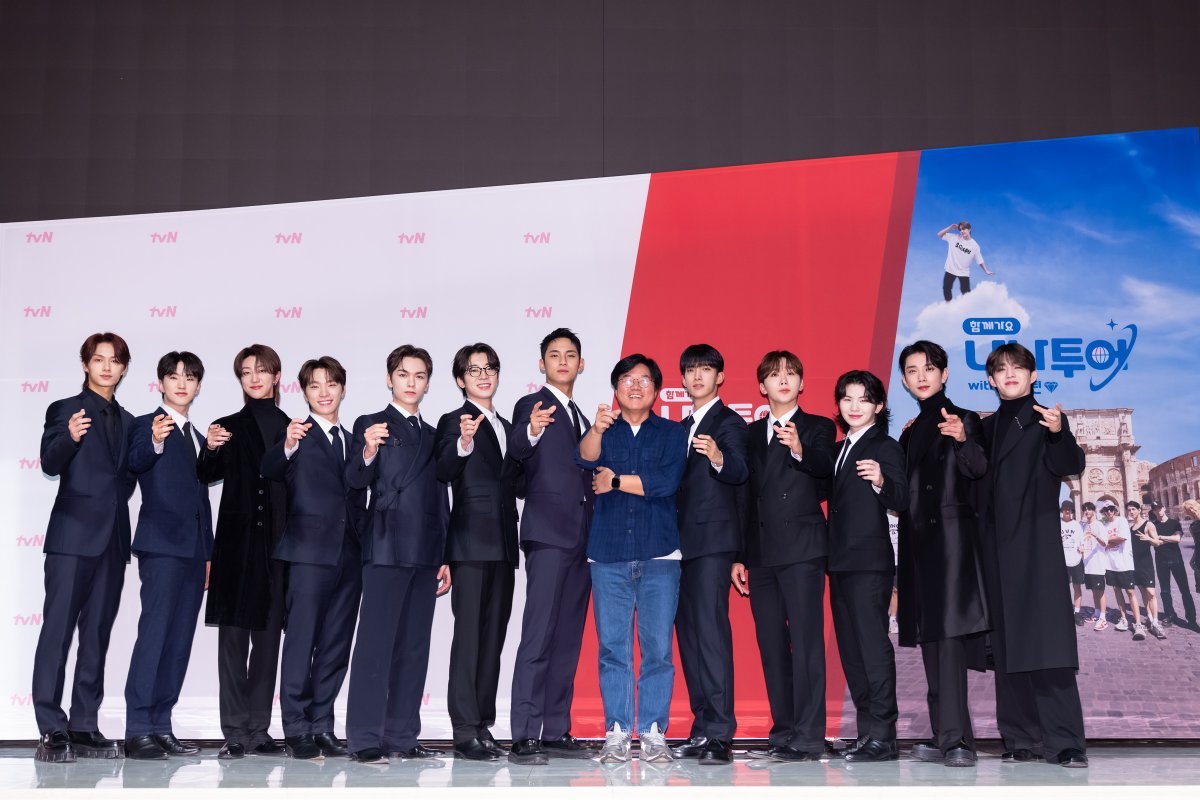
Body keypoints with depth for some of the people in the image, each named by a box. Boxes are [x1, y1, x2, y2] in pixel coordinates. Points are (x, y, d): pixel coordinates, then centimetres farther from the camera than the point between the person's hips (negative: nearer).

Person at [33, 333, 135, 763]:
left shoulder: (127, 420, 17)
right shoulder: (66, 409, 1)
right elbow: (50, 463, -14)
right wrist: (70, 438, -31)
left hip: (113, 537, 6)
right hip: (73, 534, -6)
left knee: (97, 633, 7)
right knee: (57, 629, -8)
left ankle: (83, 728, 12)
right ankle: (51, 732, -7)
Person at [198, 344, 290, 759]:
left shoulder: (292, 428, 9)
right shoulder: (228, 428, 6)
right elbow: (206, 476, -10)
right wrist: (210, 450, -28)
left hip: (277, 542, 1)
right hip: (237, 541, -1)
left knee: (268, 636, 5)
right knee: (233, 636, -2)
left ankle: (259, 729, 11)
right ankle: (235, 732, 1)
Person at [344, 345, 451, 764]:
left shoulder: (433, 436, 19)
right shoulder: (370, 425, 3)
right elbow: (355, 480, -12)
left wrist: (445, 557, 15)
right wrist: (368, 453, -33)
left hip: (425, 555, 6)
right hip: (385, 550, -6)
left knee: (414, 646, 7)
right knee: (376, 643, -7)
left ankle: (402, 736, 12)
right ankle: (365, 740, -5)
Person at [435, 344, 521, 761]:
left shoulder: (506, 427, 19)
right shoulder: (453, 421, -2)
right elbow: (444, 473, -19)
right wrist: (463, 443, -37)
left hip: (502, 544, 7)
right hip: (471, 542, -7)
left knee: (493, 636, 9)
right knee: (469, 634, -8)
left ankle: (484, 726, 15)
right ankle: (465, 732, -6)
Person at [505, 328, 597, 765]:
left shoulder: (581, 418, 22)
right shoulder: (532, 405, -2)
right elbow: (516, 451, -23)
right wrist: (530, 432, -42)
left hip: (581, 537, 8)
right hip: (548, 533, -8)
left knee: (568, 639, 9)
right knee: (538, 637, -12)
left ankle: (556, 731, 14)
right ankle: (524, 737, -11)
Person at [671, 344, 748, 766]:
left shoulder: (728, 422, -5)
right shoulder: (684, 426, 21)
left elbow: (739, 473, -21)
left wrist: (718, 457, -41)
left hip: (712, 540, -9)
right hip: (682, 541, 9)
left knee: (711, 632, -14)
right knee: (688, 635, 9)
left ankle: (720, 734, -15)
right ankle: (703, 728, 15)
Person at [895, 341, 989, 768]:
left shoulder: (963, 420, 0)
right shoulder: (910, 433, 19)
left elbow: (979, 470, -15)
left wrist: (963, 440, -30)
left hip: (951, 536, -7)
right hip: (918, 543, 7)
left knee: (949, 633, -14)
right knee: (931, 638, 7)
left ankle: (955, 738, -15)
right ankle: (947, 737, 11)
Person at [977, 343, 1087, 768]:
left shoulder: (1046, 418, 1)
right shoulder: (988, 426, 17)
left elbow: (1070, 466, -12)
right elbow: (979, 481, 14)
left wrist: (1058, 433, -32)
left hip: (1036, 542, -5)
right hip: (997, 545, 5)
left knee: (1045, 637, -11)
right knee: (1008, 642, 5)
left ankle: (1065, 740, -9)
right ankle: (1022, 738, 10)